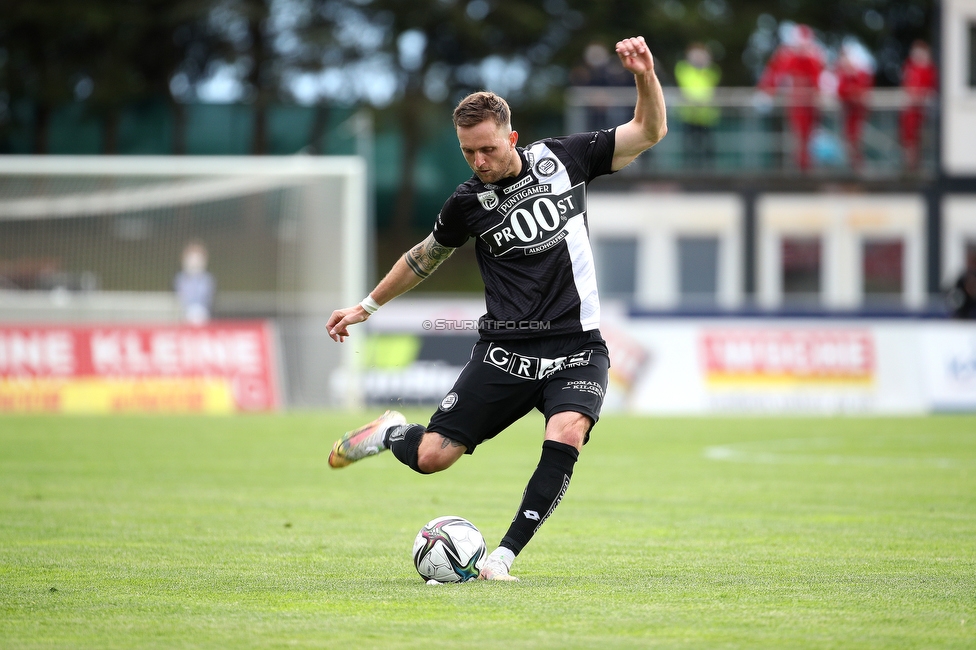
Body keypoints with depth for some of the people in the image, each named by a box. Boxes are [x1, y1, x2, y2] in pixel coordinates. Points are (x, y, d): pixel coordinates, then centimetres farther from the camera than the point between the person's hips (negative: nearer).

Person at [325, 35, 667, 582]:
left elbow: (650, 132, 4)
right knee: (432, 457, -6)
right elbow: (426, 255, 22)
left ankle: (505, 555, -19)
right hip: (505, 352, 1)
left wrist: (646, 75, -14)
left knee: (565, 438, -29)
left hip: (576, 351, -1)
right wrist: (369, 305, 27)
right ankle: (390, 432, 31)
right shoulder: (468, 202, 2)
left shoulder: (562, 159, 2)